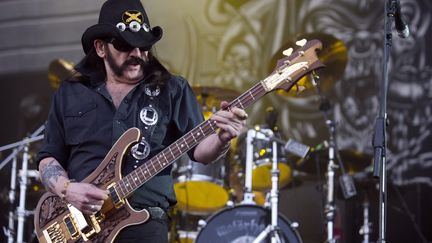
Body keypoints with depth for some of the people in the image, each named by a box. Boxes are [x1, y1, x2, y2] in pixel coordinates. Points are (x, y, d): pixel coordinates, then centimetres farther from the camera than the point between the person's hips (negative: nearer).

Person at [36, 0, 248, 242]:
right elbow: (48, 157, 12)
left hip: (144, 223, -1)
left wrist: (221, 139, -19)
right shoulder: (70, 94, 10)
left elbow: (198, 147, 2)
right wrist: (67, 189, -7)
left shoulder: (172, 90, 7)